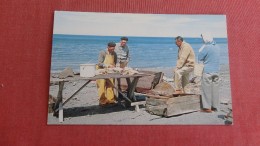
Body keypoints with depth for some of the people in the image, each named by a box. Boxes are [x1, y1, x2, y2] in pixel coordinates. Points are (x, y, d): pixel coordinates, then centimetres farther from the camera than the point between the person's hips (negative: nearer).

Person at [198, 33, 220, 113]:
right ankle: (214, 106, 18)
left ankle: (207, 107, 4)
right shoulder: (217, 47, 10)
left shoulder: (206, 47, -13)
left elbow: (200, 58, -6)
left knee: (207, 89, 1)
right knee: (215, 89, 11)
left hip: (207, 71, -7)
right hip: (216, 71, 7)